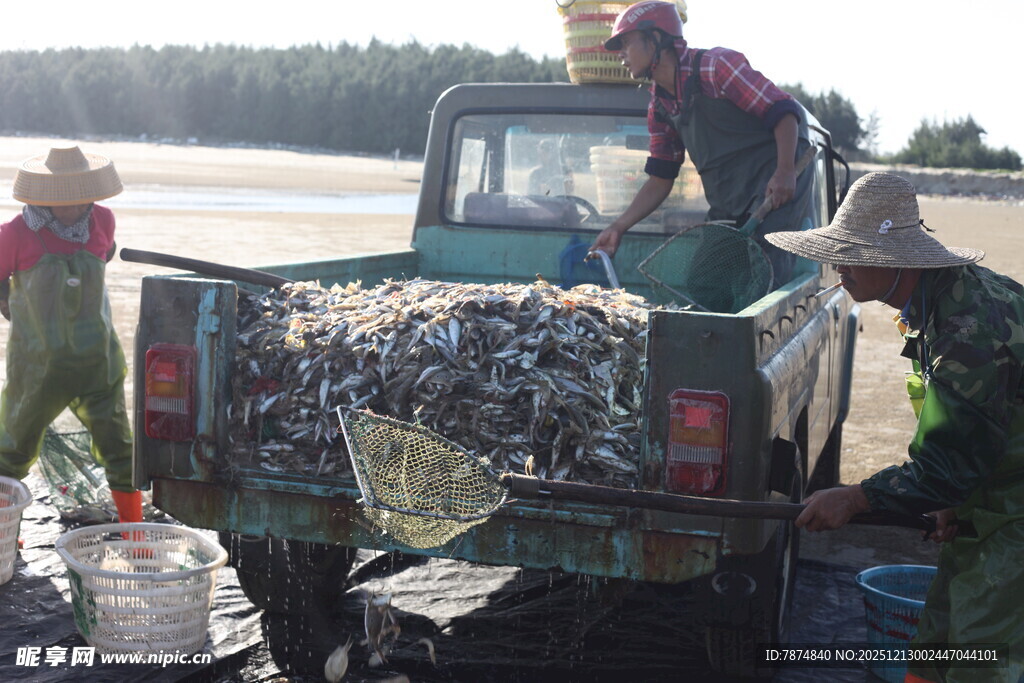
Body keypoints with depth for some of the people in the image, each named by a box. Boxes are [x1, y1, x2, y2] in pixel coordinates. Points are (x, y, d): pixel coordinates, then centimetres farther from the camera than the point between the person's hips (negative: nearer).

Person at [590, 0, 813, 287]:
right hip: (727, 202, 8)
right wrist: (618, 227, 6)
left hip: (776, 179, -8)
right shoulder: (659, 108, 10)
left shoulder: (716, 65, -13)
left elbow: (783, 111, -16)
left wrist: (785, 172, -27)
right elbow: (659, 180, 14)